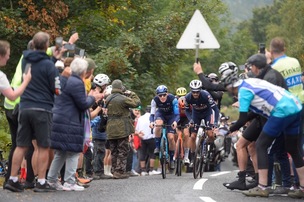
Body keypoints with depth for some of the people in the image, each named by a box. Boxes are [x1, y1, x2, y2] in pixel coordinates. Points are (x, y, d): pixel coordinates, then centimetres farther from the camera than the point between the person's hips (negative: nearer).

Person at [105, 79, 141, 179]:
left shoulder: (108, 99, 7)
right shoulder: (123, 99, -14)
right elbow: (136, 103, -11)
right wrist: (132, 94, 7)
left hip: (111, 130, 6)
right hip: (122, 129, -6)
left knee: (114, 152, 12)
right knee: (123, 151, -1)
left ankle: (115, 171, 14)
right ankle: (120, 171, -5)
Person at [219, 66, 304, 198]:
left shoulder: (243, 91, -5)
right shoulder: (250, 82, 20)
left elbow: (243, 119, -8)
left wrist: (230, 130, 7)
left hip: (282, 112, -9)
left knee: (261, 146, 2)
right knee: (293, 150, 17)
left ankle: (262, 188, -2)